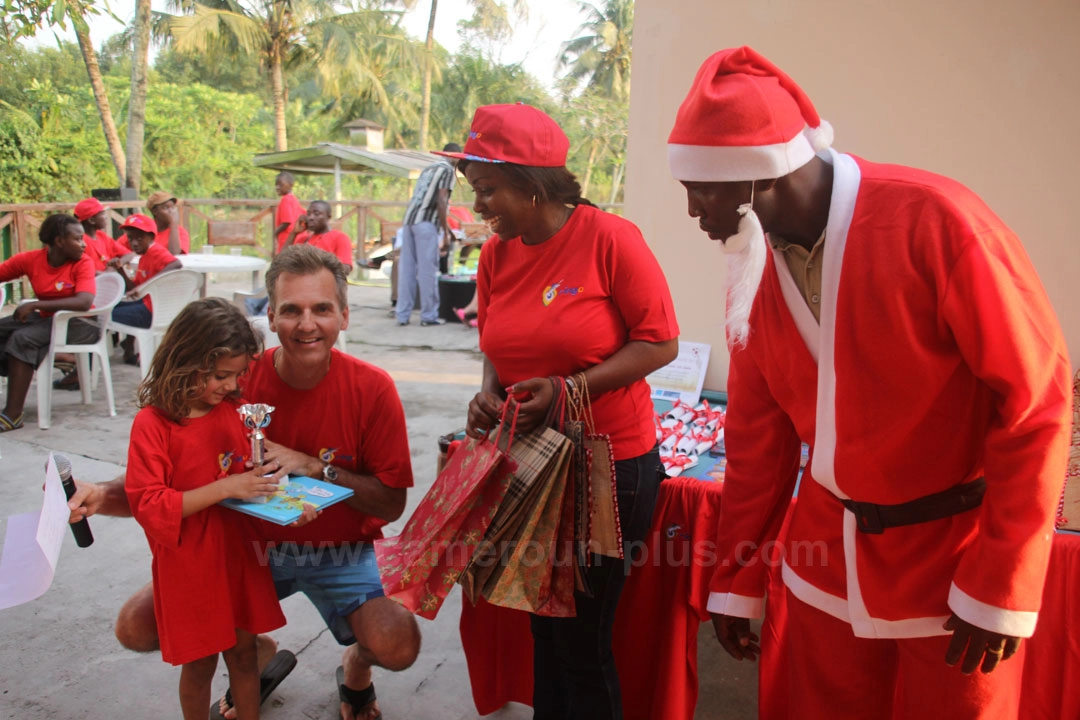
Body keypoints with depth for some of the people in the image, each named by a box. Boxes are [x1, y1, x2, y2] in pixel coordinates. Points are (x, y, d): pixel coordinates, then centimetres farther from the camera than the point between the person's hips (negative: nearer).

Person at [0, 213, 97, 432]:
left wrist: (35, 305, -30)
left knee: (22, 338, -25)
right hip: (46, 318, 6)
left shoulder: (83, 263, -14)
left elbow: (84, 302, -28)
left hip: (78, 323, -6)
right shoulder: (31, 259, -2)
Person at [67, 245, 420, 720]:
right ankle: (255, 652, 20)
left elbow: (391, 504, -14)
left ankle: (355, 665, 15)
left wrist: (316, 467, -26)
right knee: (137, 627, -11)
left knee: (397, 648, -27)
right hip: (252, 544, 3)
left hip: (341, 553, -2)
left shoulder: (371, 389, -16)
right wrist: (103, 495, -28)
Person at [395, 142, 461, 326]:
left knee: (406, 269, 7)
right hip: (426, 222, -8)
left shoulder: (428, 168, 26)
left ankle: (402, 314, 8)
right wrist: (444, 228, -7)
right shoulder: (448, 169, 1)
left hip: (409, 219, 8)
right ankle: (429, 315, 1)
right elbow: (441, 200, -10)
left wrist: (444, 226, 31)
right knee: (428, 270, -3)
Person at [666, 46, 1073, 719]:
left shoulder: (934, 221, -20)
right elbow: (758, 435, 5)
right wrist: (737, 580, 9)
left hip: (955, 558, -4)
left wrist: (1001, 588, -15)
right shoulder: (755, 267, -2)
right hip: (830, 565, 5)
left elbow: (1036, 396, -17)